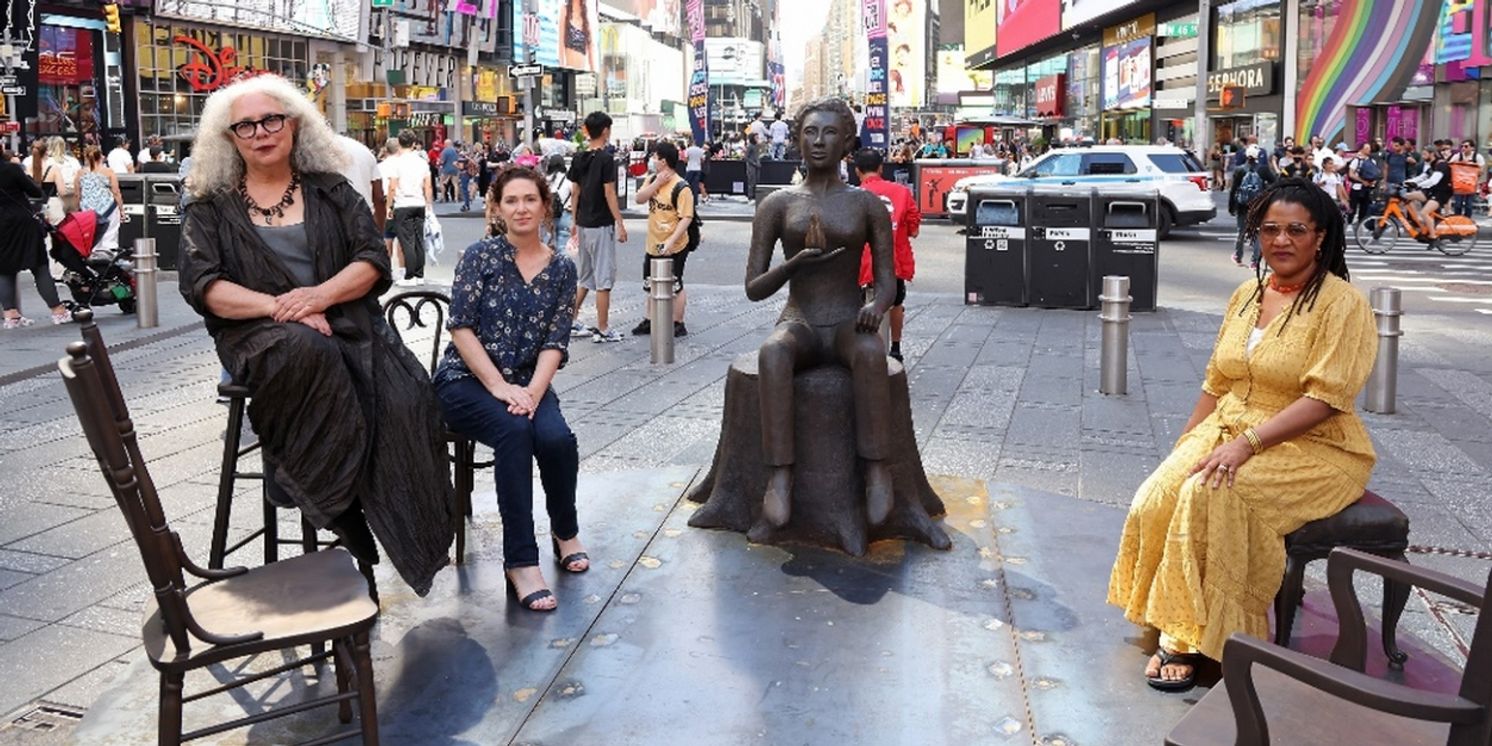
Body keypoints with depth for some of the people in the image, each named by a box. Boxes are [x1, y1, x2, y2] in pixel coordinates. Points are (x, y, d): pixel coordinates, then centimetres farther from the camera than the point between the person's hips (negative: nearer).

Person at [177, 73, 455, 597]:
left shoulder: (331, 191, 16)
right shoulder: (211, 209, 13)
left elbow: (373, 260, 5)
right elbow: (202, 285, -1)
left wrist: (319, 295, -15)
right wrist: (277, 306, -18)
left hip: (345, 322, 1)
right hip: (261, 337, -1)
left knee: (404, 398, -31)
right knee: (309, 354, -40)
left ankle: (415, 542, -21)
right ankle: (342, 522, -30)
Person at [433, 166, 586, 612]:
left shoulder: (562, 269, 7)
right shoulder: (481, 255, -1)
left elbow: (555, 342, 1)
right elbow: (461, 328, -7)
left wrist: (532, 392, -16)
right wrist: (499, 386, -17)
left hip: (527, 384, 3)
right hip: (466, 381, -2)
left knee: (557, 438, -29)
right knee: (514, 431, -34)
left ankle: (565, 532, 2)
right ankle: (520, 561, -27)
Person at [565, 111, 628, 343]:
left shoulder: (578, 159, 6)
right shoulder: (606, 159, -13)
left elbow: (575, 192, 10)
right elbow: (609, 194, -15)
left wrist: (575, 222, 18)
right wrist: (620, 223, -11)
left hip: (583, 225, 7)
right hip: (601, 225, -7)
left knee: (584, 276, 19)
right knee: (604, 277, -1)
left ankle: (571, 319, 21)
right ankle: (602, 330, 2)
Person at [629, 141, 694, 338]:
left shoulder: (681, 187, -18)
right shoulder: (653, 180, 6)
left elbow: (686, 218, -21)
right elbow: (638, 199, -5)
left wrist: (671, 241, -28)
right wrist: (657, 183, -16)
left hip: (674, 247, -8)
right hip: (653, 245, 8)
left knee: (674, 286, 2)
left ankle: (678, 325, 13)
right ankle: (650, 322, 29)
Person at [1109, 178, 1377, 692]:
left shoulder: (1341, 303, -8)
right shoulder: (1247, 295, 13)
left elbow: (1325, 398, -17)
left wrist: (1247, 443, -25)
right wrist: (1183, 446, 4)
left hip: (1312, 447, -6)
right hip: (1228, 431, 6)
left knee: (1211, 495, -32)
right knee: (1158, 497, -22)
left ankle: (1192, 640, -20)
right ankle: (1173, 627, -12)